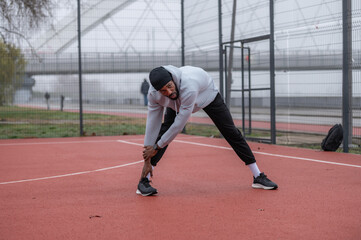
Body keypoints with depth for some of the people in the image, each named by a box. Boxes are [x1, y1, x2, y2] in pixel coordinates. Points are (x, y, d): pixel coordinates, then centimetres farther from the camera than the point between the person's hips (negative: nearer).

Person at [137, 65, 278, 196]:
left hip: (207, 93, -3)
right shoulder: (154, 94, -32)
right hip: (177, 103, 3)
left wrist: (156, 147, -33)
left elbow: (179, 124, -42)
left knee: (231, 133, -5)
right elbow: (152, 124, -25)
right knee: (164, 131, -20)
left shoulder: (188, 86, -49)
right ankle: (143, 181, -13)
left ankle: (258, 177, 7)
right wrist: (147, 160, -23)